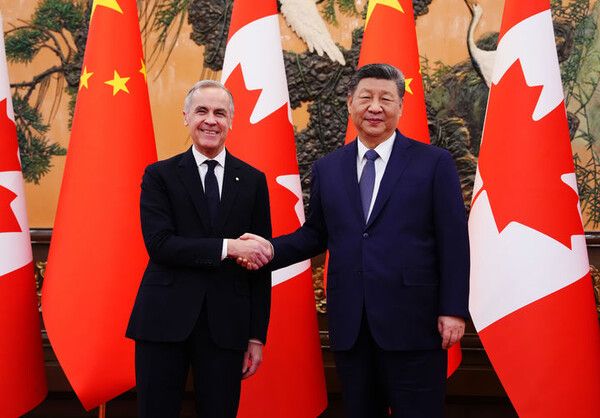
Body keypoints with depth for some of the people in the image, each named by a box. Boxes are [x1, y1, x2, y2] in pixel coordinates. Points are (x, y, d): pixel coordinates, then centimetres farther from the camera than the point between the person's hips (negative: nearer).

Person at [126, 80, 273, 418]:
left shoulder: (253, 181, 7)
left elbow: (261, 262, 6)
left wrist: (257, 336, 3)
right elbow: (159, 244, -10)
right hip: (164, 318, -1)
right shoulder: (160, 175, 3)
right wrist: (227, 247, -19)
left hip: (226, 324, 1)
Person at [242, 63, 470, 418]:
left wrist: (453, 310, -9)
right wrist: (272, 249, -3)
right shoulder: (327, 168, 11)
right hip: (350, 325, 4)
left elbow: (453, 241, -4)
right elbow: (316, 234, 15)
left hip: (412, 323, -3)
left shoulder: (434, 163, -1)